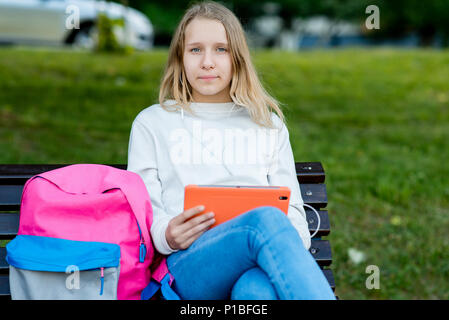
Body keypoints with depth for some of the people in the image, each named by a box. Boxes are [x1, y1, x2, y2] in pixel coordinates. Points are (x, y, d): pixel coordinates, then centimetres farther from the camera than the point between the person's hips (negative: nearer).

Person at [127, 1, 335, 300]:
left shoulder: (269, 125, 27)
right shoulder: (151, 123, 22)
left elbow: (291, 207, 19)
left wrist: (293, 242, -7)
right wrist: (168, 235, -13)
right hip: (190, 263, -2)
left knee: (257, 290, -41)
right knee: (266, 219, -38)